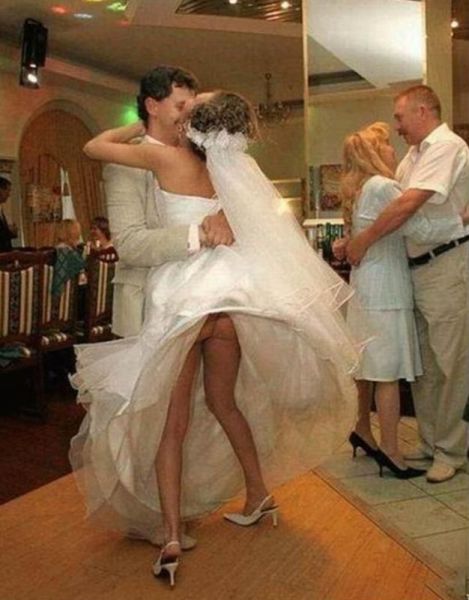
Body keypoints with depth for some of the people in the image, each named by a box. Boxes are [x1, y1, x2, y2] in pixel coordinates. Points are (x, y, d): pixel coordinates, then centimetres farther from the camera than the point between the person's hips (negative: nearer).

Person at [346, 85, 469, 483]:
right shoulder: (416, 154, 17)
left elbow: (408, 204, -23)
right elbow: (386, 198, 16)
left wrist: (364, 241, -16)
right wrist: (353, 240, 5)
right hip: (419, 267, 9)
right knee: (422, 363, 14)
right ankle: (431, 442, 26)